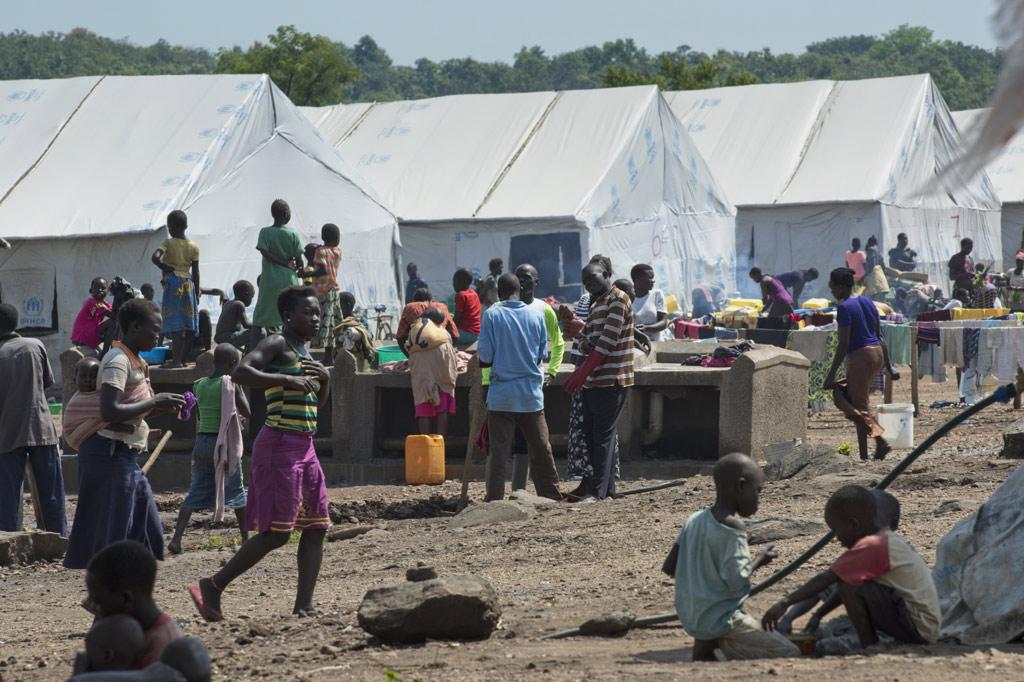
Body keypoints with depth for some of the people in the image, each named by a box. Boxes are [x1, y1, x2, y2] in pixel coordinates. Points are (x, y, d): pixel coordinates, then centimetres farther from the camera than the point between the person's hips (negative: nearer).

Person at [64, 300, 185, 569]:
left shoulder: (136, 362, 16)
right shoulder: (118, 361, -15)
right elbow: (109, 411, -26)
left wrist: (164, 406, 8)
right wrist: (154, 402, -19)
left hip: (127, 456, 10)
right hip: (109, 453, -10)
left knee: (150, 533, 11)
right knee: (110, 535, -9)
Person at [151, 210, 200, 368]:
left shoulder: (168, 244, -6)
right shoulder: (193, 246, 5)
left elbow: (155, 257, -24)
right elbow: (195, 272, 5)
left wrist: (165, 268, -7)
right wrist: (197, 293, 11)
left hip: (173, 283, -4)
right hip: (188, 283, 4)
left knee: (175, 324, -6)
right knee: (189, 324, 8)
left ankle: (176, 359, -10)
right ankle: (185, 358, 12)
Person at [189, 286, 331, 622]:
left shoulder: (304, 352, 19)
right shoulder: (277, 344, -8)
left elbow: (316, 404, 28)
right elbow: (241, 373, -24)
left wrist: (325, 379, 9)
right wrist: (288, 380, -27)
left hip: (304, 447, 9)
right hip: (280, 443, -9)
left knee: (316, 527, 3)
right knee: (277, 531, -11)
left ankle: (303, 607, 3)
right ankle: (213, 587, -3)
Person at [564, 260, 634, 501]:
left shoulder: (618, 300, -9)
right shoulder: (596, 304, 20)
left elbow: (607, 340, -18)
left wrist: (582, 372, -20)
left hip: (611, 381, -9)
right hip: (593, 381, 9)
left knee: (602, 436, -8)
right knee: (591, 434, 10)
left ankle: (597, 489, -8)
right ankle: (605, 487, 16)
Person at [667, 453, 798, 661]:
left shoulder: (694, 521, 6)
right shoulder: (733, 527, -16)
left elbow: (669, 567, 9)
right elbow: (734, 580, -21)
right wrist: (759, 561, -5)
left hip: (690, 618, 7)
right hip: (721, 621, -7)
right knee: (790, 654, -6)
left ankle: (704, 646, 12)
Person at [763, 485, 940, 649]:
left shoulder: (869, 547, -15)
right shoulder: (888, 539, 14)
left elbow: (826, 579, -16)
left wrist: (785, 603, -15)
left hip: (919, 628, -10)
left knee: (849, 585, -16)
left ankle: (868, 646, -7)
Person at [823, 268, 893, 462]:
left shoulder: (844, 308, -13)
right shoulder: (866, 301, 11)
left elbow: (844, 344, -17)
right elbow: (879, 335, 14)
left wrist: (831, 374, -15)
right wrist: (887, 364, 20)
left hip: (860, 356, -8)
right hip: (877, 353, 8)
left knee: (860, 406, 1)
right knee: (841, 395, 18)